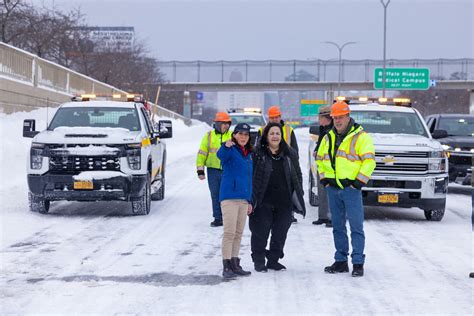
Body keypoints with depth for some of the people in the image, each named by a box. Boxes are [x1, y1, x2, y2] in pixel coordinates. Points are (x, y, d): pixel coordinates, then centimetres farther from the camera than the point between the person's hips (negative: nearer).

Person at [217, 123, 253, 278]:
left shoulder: (249, 155, 17)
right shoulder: (230, 150, -5)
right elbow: (221, 155, -30)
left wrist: (250, 200, 20)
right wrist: (226, 146, -53)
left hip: (243, 199, 7)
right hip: (229, 197, -7)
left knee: (238, 233, 11)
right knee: (229, 232, -10)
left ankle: (235, 264, 19)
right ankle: (227, 266, -8)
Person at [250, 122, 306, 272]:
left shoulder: (290, 154, 9)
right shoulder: (257, 153, -3)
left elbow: (297, 175, 17)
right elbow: (250, 175, -2)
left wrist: (298, 195, 10)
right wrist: (251, 197, -7)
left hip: (284, 202, 4)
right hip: (263, 201, -4)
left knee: (280, 233, 8)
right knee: (260, 232, -1)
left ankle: (273, 260, 22)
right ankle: (259, 261, 12)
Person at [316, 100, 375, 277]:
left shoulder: (360, 137, -5)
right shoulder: (329, 138, 14)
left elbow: (369, 160, -9)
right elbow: (320, 158, 24)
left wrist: (359, 181, -12)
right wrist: (323, 177, 12)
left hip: (351, 188, -6)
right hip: (332, 189, 6)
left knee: (356, 226, -6)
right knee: (338, 227, 11)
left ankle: (358, 263, -4)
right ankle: (340, 261, 18)